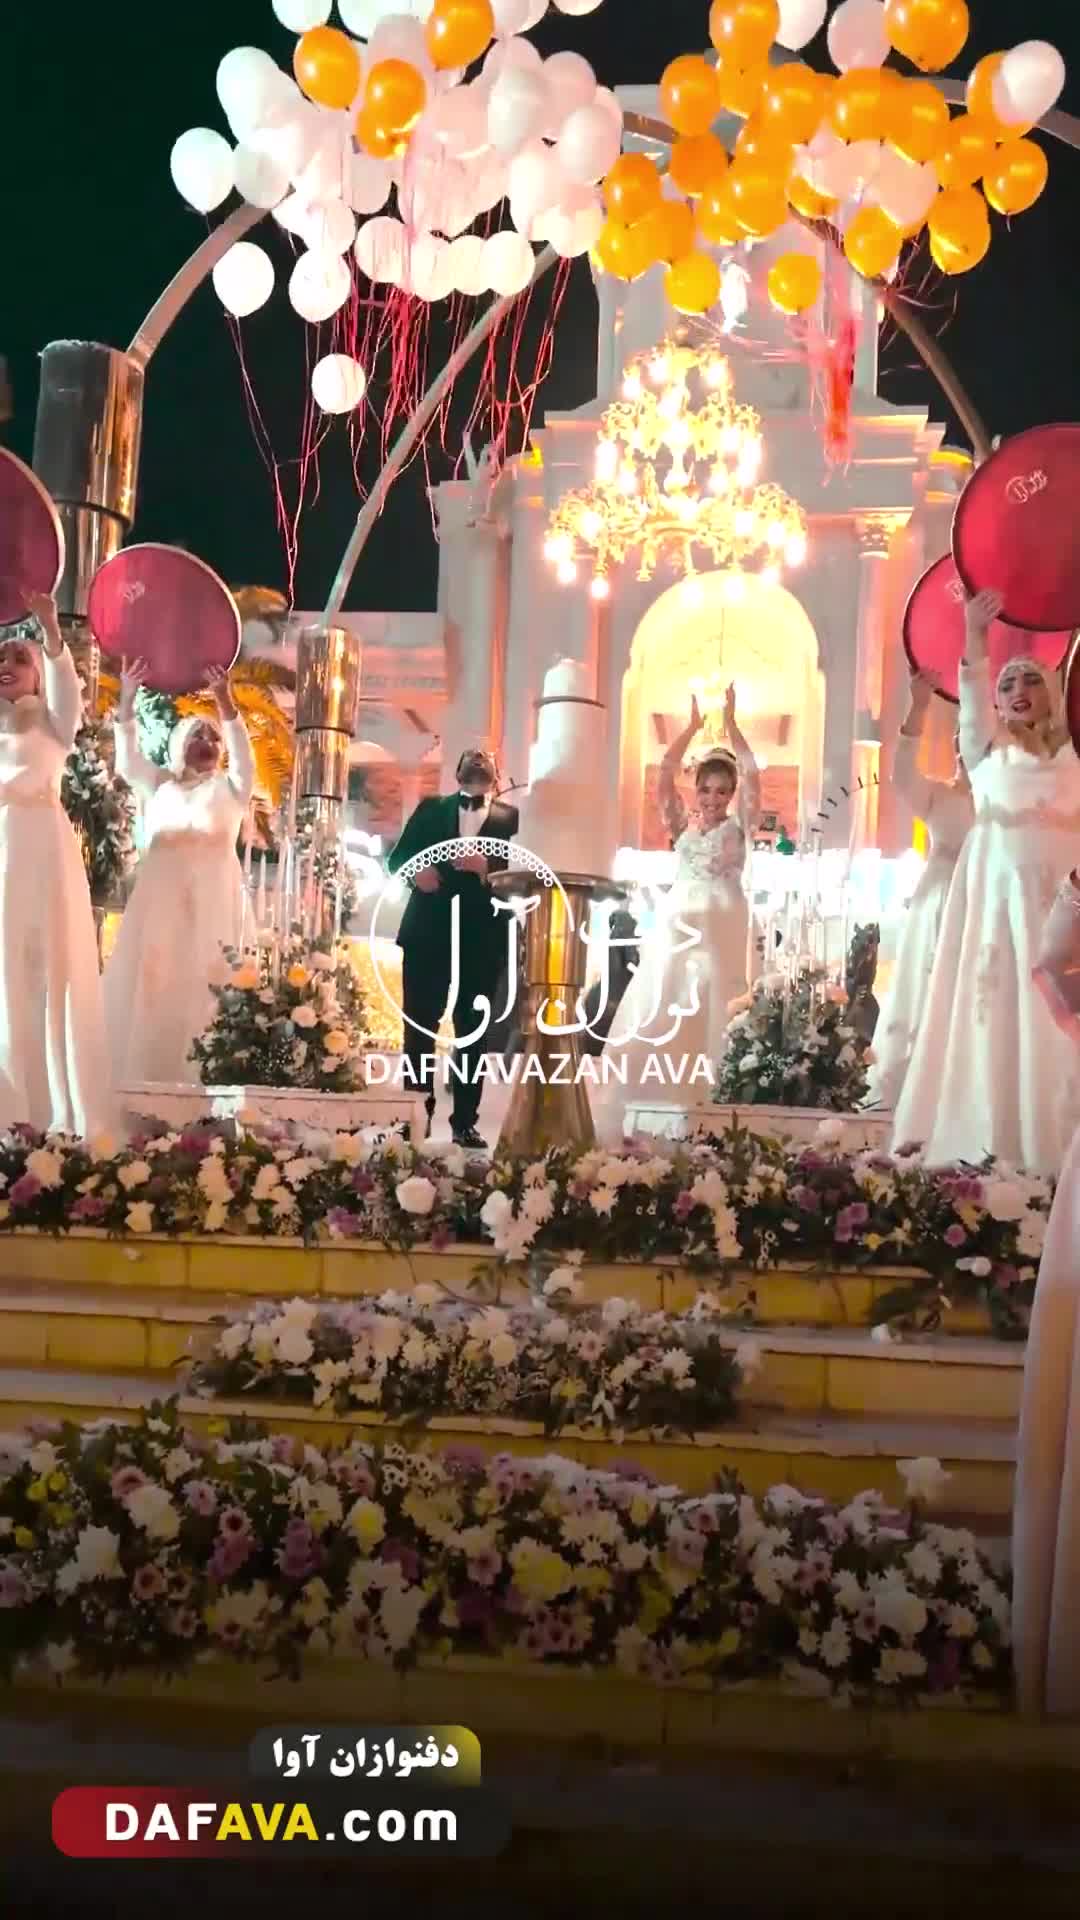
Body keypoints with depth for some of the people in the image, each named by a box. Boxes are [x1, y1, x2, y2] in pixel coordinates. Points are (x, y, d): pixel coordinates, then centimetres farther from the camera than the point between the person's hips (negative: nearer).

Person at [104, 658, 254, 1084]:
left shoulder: (229, 787, 13)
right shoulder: (159, 785, 19)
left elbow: (242, 752, -4)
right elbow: (128, 759, 5)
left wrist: (224, 701, -19)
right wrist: (127, 700, -7)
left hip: (211, 898, -2)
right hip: (160, 895, 2)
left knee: (201, 982, -8)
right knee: (149, 980, -6)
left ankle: (198, 1080, -12)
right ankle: (139, 1080, -6)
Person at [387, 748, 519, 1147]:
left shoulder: (511, 818, 7)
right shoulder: (432, 808, 14)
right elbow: (397, 857, 10)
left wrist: (487, 867, -20)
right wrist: (416, 869, -10)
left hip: (481, 938, -1)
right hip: (427, 932, 1)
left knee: (474, 1032, 2)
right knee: (419, 1026, 1)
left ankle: (465, 1121, 6)